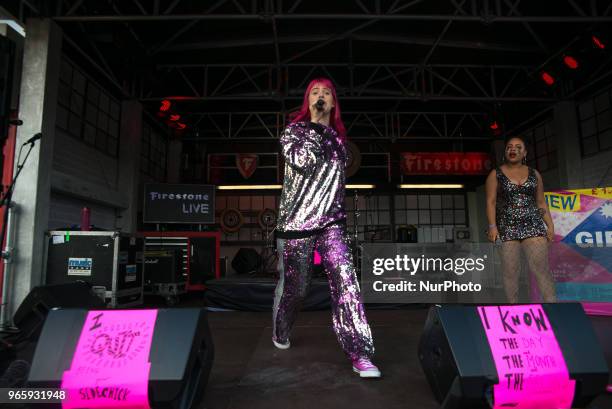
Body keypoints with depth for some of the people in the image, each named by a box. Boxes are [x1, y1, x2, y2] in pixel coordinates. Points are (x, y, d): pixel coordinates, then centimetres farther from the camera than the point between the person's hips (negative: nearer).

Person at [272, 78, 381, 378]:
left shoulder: (337, 137, 15)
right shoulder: (294, 130, 1)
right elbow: (301, 161, -19)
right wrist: (316, 124, -12)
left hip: (331, 221, 4)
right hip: (297, 221, -3)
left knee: (345, 281, -13)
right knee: (294, 286, 8)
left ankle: (360, 354, -9)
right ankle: (280, 332, 38)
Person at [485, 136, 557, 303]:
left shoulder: (534, 174, 13)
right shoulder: (495, 174, 5)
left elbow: (541, 203, 15)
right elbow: (490, 202, -2)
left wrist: (550, 225, 6)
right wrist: (492, 226, -13)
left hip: (532, 225, 2)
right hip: (507, 228, -2)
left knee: (542, 268, -7)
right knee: (510, 271, -2)